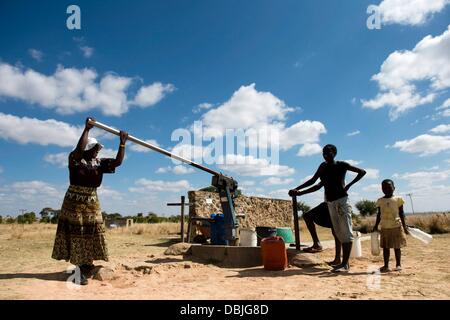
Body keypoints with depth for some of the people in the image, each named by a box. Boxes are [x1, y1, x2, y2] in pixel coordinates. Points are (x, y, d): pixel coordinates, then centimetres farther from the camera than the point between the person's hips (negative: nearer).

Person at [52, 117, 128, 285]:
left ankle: (86, 265, 14)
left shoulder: (100, 163, 6)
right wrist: (87, 129, -25)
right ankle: (79, 267, 1)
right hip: (74, 201, -4)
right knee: (76, 232, -2)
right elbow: (79, 148, -28)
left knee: (92, 232, 3)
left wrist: (122, 143, -15)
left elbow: (118, 162, -6)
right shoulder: (75, 159, -6)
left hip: (92, 203, 4)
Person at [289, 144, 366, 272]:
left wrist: (349, 185, -9)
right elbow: (313, 182, 7)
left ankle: (345, 263, -8)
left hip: (342, 201, -5)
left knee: (346, 232, -6)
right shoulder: (323, 167, 9)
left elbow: (362, 172, -1)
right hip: (330, 203, 6)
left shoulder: (342, 165, -3)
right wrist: (297, 190, -2)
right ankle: (343, 261, 17)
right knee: (339, 233, 10)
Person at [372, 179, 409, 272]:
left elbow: (401, 213, 1)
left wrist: (404, 226, -4)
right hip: (384, 227, 2)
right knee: (385, 247, 7)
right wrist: (376, 226, 8)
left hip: (396, 227, -2)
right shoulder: (380, 201, 5)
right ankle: (386, 265, 13)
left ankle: (398, 265, 17)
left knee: (397, 247, 5)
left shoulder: (398, 199, -1)